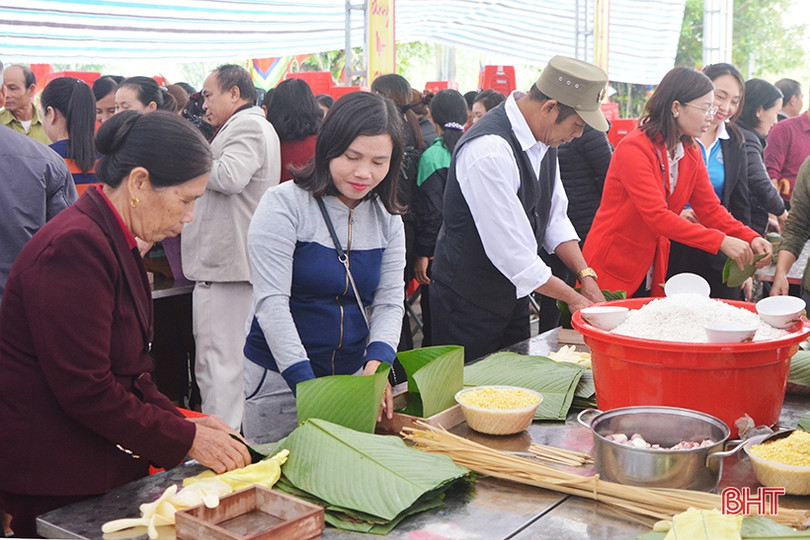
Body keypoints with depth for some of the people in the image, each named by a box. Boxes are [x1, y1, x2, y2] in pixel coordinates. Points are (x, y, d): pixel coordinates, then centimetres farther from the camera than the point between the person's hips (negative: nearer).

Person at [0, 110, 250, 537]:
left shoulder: (115, 243, 10)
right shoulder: (75, 246, -23)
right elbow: (85, 390, -24)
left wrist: (182, 423, -1)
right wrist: (186, 439, -17)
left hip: (104, 468, 10)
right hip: (56, 484, -9)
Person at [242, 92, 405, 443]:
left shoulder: (387, 218, 4)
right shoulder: (284, 204, -13)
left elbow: (389, 302, 2)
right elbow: (271, 302, -19)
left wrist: (377, 362, -18)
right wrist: (307, 386, -26)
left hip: (354, 375, 5)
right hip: (279, 378, -4)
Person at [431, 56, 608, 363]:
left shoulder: (543, 141, 1)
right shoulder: (489, 150, -27)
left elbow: (555, 217, 9)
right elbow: (511, 250, -27)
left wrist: (585, 275, -4)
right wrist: (572, 298, -17)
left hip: (514, 295, 8)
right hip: (469, 303, -8)